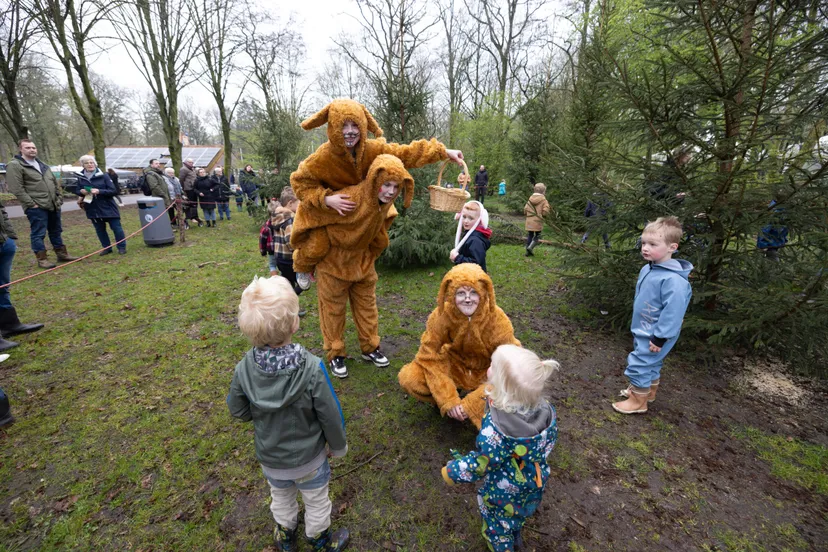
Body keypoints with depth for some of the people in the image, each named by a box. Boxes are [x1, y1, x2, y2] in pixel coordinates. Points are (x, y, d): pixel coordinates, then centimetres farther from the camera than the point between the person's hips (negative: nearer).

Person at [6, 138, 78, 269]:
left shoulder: (42, 165, 18)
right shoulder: (14, 166, -6)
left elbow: (55, 183, 22)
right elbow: (16, 189, -12)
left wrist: (59, 199, 11)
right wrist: (31, 204, -16)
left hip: (53, 205, 7)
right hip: (36, 207, -7)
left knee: (56, 232, 14)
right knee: (38, 234, -2)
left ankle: (62, 254, 23)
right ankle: (42, 259, 3)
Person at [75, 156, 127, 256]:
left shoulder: (103, 175, -4)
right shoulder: (80, 177, 5)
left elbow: (113, 191, -7)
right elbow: (78, 191, 14)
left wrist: (99, 191, -22)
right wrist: (81, 192, -9)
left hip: (107, 207, -4)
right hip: (92, 209, 4)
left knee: (116, 227, -1)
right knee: (100, 230, 10)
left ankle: (122, 247, 9)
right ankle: (107, 248, 20)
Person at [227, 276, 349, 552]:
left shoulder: (244, 369, -25)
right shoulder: (312, 368, -35)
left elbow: (238, 410, -7)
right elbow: (330, 415, -22)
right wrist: (338, 445, -3)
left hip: (269, 459, 4)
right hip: (309, 458, -3)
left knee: (281, 498, 33)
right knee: (316, 501, 26)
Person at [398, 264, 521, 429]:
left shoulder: (497, 319, -27)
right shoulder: (441, 315, -23)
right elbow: (430, 357, -17)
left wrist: (471, 405, -27)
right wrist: (448, 400, -27)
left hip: (486, 373, -1)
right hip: (455, 366, 1)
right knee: (409, 378, -20)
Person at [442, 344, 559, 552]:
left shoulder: (495, 428, -44)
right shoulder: (545, 409, -26)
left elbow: (480, 465, -30)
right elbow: (550, 440, -6)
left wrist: (452, 472, -12)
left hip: (504, 491, -6)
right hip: (535, 480, 6)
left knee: (497, 523, 27)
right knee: (519, 512, 37)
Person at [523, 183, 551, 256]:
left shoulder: (530, 198, 4)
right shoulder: (543, 199, -8)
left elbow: (525, 209, 2)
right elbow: (545, 211, -16)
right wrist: (543, 215, 5)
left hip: (529, 221, 4)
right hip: (538, 221, -4)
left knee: (529, 235, 13)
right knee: (537, 236, 11)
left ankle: (528, 252, 15)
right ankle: (530, 247, -10)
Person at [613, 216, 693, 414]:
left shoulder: (673, 280, -29)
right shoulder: (647, 269, 0)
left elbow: (672, 312, -27)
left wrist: (659, 338, -21)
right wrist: (637, 325, 21)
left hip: (655, 335, -9)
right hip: (642, 330, 9)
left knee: (639, 364, 0)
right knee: (651, 363, 25)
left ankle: (638, 401, 19)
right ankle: (648, 391, 45)